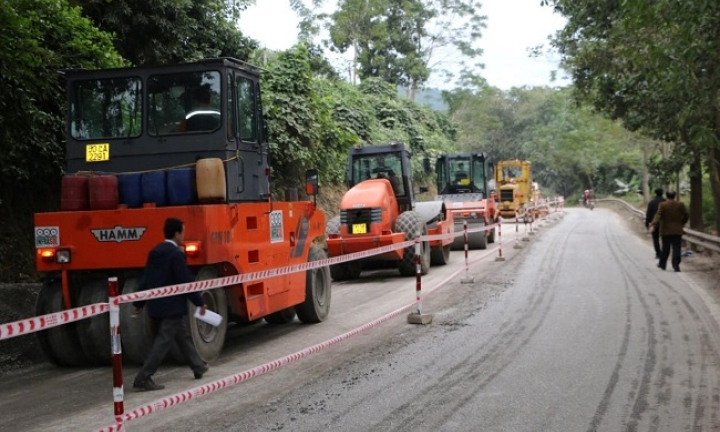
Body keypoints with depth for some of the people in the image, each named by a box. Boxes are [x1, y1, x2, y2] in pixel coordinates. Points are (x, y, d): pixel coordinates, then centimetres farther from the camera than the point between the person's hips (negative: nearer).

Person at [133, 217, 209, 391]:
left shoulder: (155, 252, 8)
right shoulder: (176, 254, -17)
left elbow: (145, 279, 11)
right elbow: (186, 281, -18)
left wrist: (139, 303, 17)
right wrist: (200, 302, -9)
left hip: (156, 306, 9)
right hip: (172, 307, -9)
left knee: (183, 336, 21)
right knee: (163, 342, -5)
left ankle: (198, 367, 36)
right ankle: (143, 379, -8)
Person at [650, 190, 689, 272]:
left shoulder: (662, 205, -6)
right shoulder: (680, 205, 1)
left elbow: (658, 215, -18)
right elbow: (686, 215, 7)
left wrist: (653, 225, -25)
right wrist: (681, 223, 21)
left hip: (666, 231, -1)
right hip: (677, 231, 1)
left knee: (665, 248, 12)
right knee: (676, 249, -1)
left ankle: (662, 264, 23)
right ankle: (676, 266, -10)